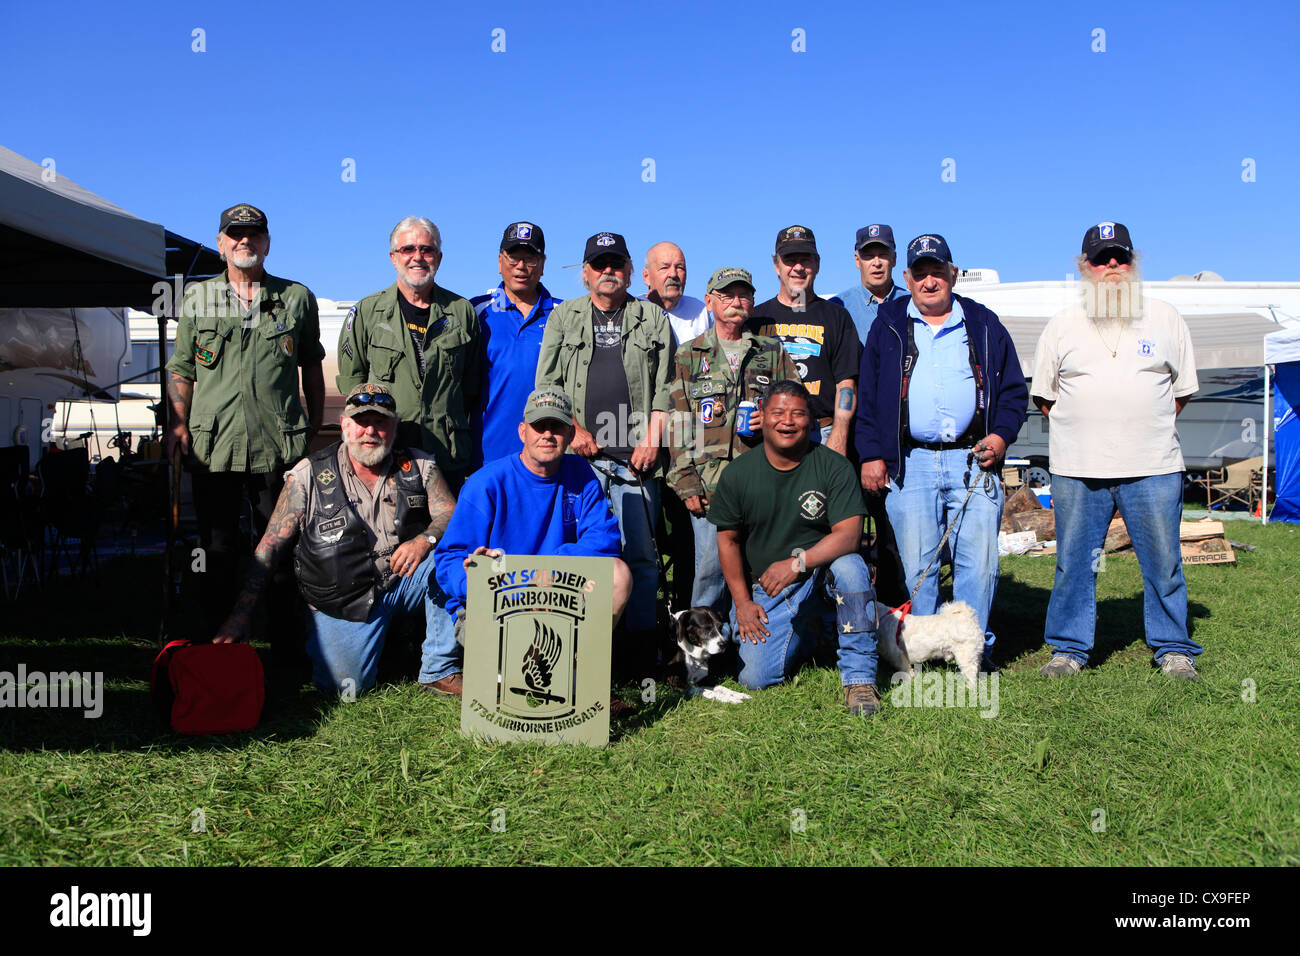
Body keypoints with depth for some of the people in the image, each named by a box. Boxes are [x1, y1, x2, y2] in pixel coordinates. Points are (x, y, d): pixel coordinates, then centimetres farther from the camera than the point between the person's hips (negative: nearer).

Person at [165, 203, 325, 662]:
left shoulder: (298, 298, 11)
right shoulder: (196, 297, 14)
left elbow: (312, 370, 17)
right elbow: (181, 369, 16)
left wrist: (315, 430, 11)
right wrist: (178, 423, 2)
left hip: (280, 446, -1)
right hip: (212, 445, 1)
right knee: (218, 551, 6)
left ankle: (286, 653, 12)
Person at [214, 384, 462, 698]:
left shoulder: (419, 466, 3)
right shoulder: (308, 476, -2)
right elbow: (270, 548, -2)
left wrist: (425, 540, -27)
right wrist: (241, 614, -7)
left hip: (403, 580, 2)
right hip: (341, 599, -1)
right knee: (345, 686, -19)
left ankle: (441, 670, -12)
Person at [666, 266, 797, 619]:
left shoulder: (773, 353, 15)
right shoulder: (689, 355, 11)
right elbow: (678, 424, 6)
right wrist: (685, 480, -3)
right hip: (710, 482, -1)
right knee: (711, 566, -3)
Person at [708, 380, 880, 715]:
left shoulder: (833, 466, -8)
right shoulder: (738, 474, -2)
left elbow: (848, 534, -17)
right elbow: (728, 539, 5)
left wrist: (796, 563, -29)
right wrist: (742, 602, 0)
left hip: (818, 576, -1)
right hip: (762, 589, 2)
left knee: (850, 565, -35)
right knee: (755, 677, -14)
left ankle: (859, 678, -20)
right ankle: (806, 633, 21)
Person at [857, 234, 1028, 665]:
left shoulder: (984, 326, 13)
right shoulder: (888, 326, 12)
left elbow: (1014, 390, 16)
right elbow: (866, 394, 9)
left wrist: (1000, 435, -1)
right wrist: (871, 454, 1)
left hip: (973, 460, 1)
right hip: (909, 463, 0)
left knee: (979, 560, -1)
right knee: (916, 563, 2)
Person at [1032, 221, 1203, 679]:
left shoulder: (1165, 318, 10)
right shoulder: (1062, 324, 8)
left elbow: (1182, 388, 16)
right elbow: (1044, 395, 12)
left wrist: (1147, 429, 7)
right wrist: (1085, 430, 4)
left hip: (1153, 467, 0)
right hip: (1077, 469, 0)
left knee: (1163, 562, 5)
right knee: (1073, 562, 4)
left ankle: (1172, 648, 21)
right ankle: (1068, 648, 17)